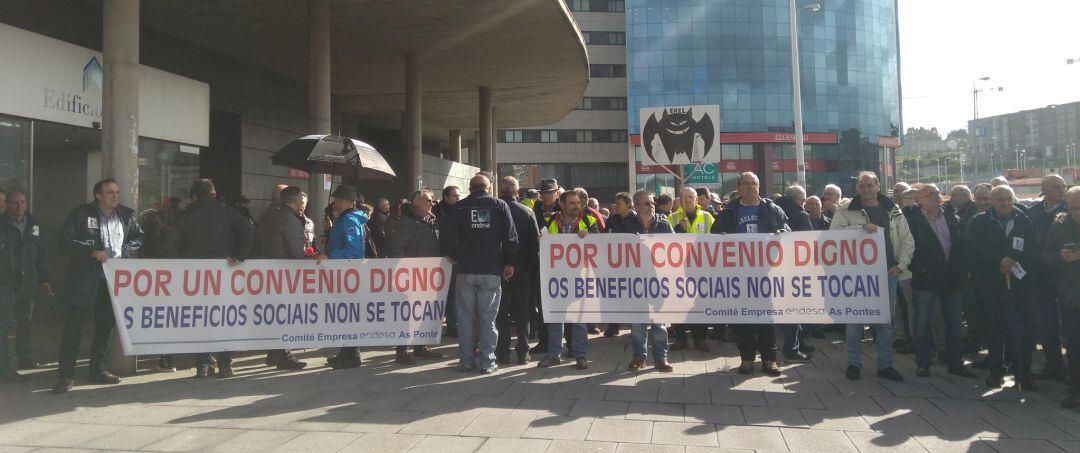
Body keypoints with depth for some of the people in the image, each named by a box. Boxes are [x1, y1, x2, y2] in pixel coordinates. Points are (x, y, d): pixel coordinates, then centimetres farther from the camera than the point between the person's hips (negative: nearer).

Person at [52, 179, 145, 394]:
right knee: (73, 325, -4)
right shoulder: (80, 214, -5)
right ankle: (66, 375, 3)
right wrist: (92, 252, -19)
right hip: (83, 278, -4)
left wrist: (124, 252, 0)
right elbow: (65, 242, -8)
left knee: (106, 325, 12)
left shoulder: (127, 215, 6)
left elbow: (138, 238, 18)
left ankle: (99, 370, 24)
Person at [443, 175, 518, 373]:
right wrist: (509, 263, 8)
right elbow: (511, 238, 0)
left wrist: (455, 256, 15)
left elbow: (449, 238, -2)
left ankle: (466, 360, 11)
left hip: (466, 271, 1)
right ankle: (487, 362, 5)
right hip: (492, 271, 0)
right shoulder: (500, 206, 2)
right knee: (488, 317, 4)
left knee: (466, 317, 8)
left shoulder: (459, 207, 2)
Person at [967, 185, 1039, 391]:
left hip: (1020, 285, 1)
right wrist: (1000, 260, -20)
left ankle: (1023, 374, 3)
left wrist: (1016, 263, -14)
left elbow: (1034, 251, 4)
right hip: (991, 286, -1)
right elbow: (975, 250, -9)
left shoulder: (1024, 222, 9)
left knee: (1023, 331, -6)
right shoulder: (979, 223, 4)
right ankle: (996, 372, 18)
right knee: (996, 330, 6)